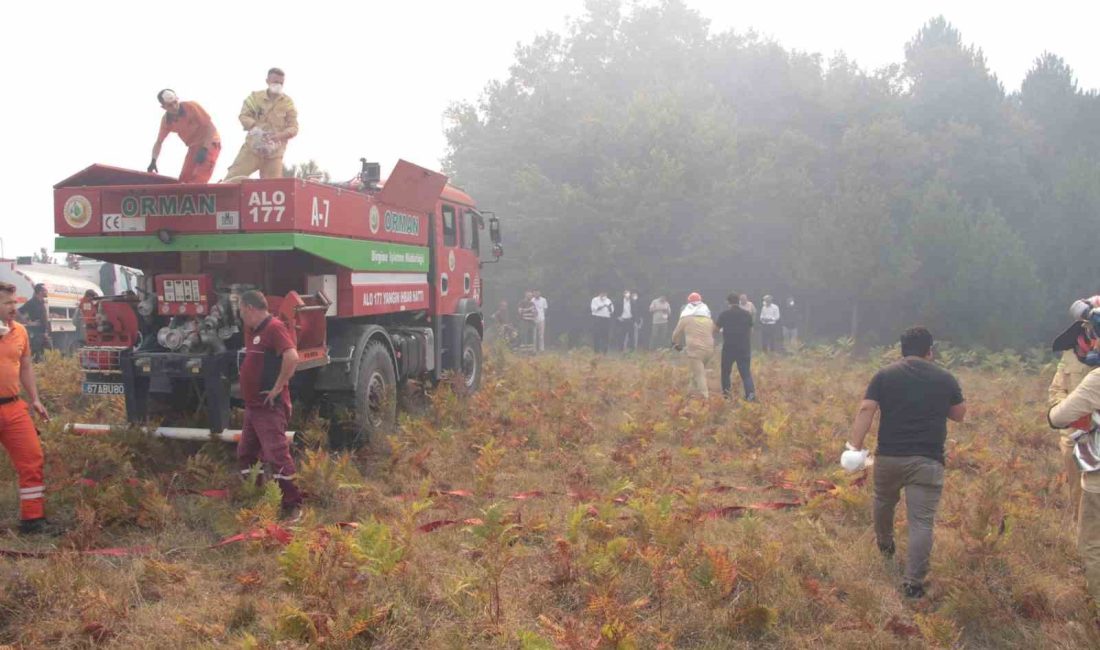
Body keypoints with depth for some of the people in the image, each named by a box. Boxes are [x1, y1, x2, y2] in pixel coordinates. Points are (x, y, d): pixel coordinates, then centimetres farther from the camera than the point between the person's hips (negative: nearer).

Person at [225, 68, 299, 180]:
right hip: (252, 147, 0)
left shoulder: (288, 102, 3)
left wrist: (280, 135, -21)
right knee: (233, 177, -8)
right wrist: (255, 127, -19)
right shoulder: (255, 97, 6)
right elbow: (244, 116, 2)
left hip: (274, 152, 0)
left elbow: (294, 128, 0)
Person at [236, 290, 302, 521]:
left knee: (277, 455, -11)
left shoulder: (274, 327, -14)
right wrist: (248, 393, 17)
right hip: (252, 405, 11)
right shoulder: (254, 331, 17)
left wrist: (278, 388, -23)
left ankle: (293, 506, -5)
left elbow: (292, 357, -29)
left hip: (270, 407, -11)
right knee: (245, 455, 15)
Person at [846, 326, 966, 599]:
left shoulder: (884, 375, 1)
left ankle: (884, 544, 51)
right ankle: (914, 583, -4)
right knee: (921, 522, 0)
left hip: (889, 456, 1)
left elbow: (865, 410, -9)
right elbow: (959, 415, 15)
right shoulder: (945, 378, 3)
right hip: (927, 461, -1)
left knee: (883, 502, 28)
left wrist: (855, 446, -11)